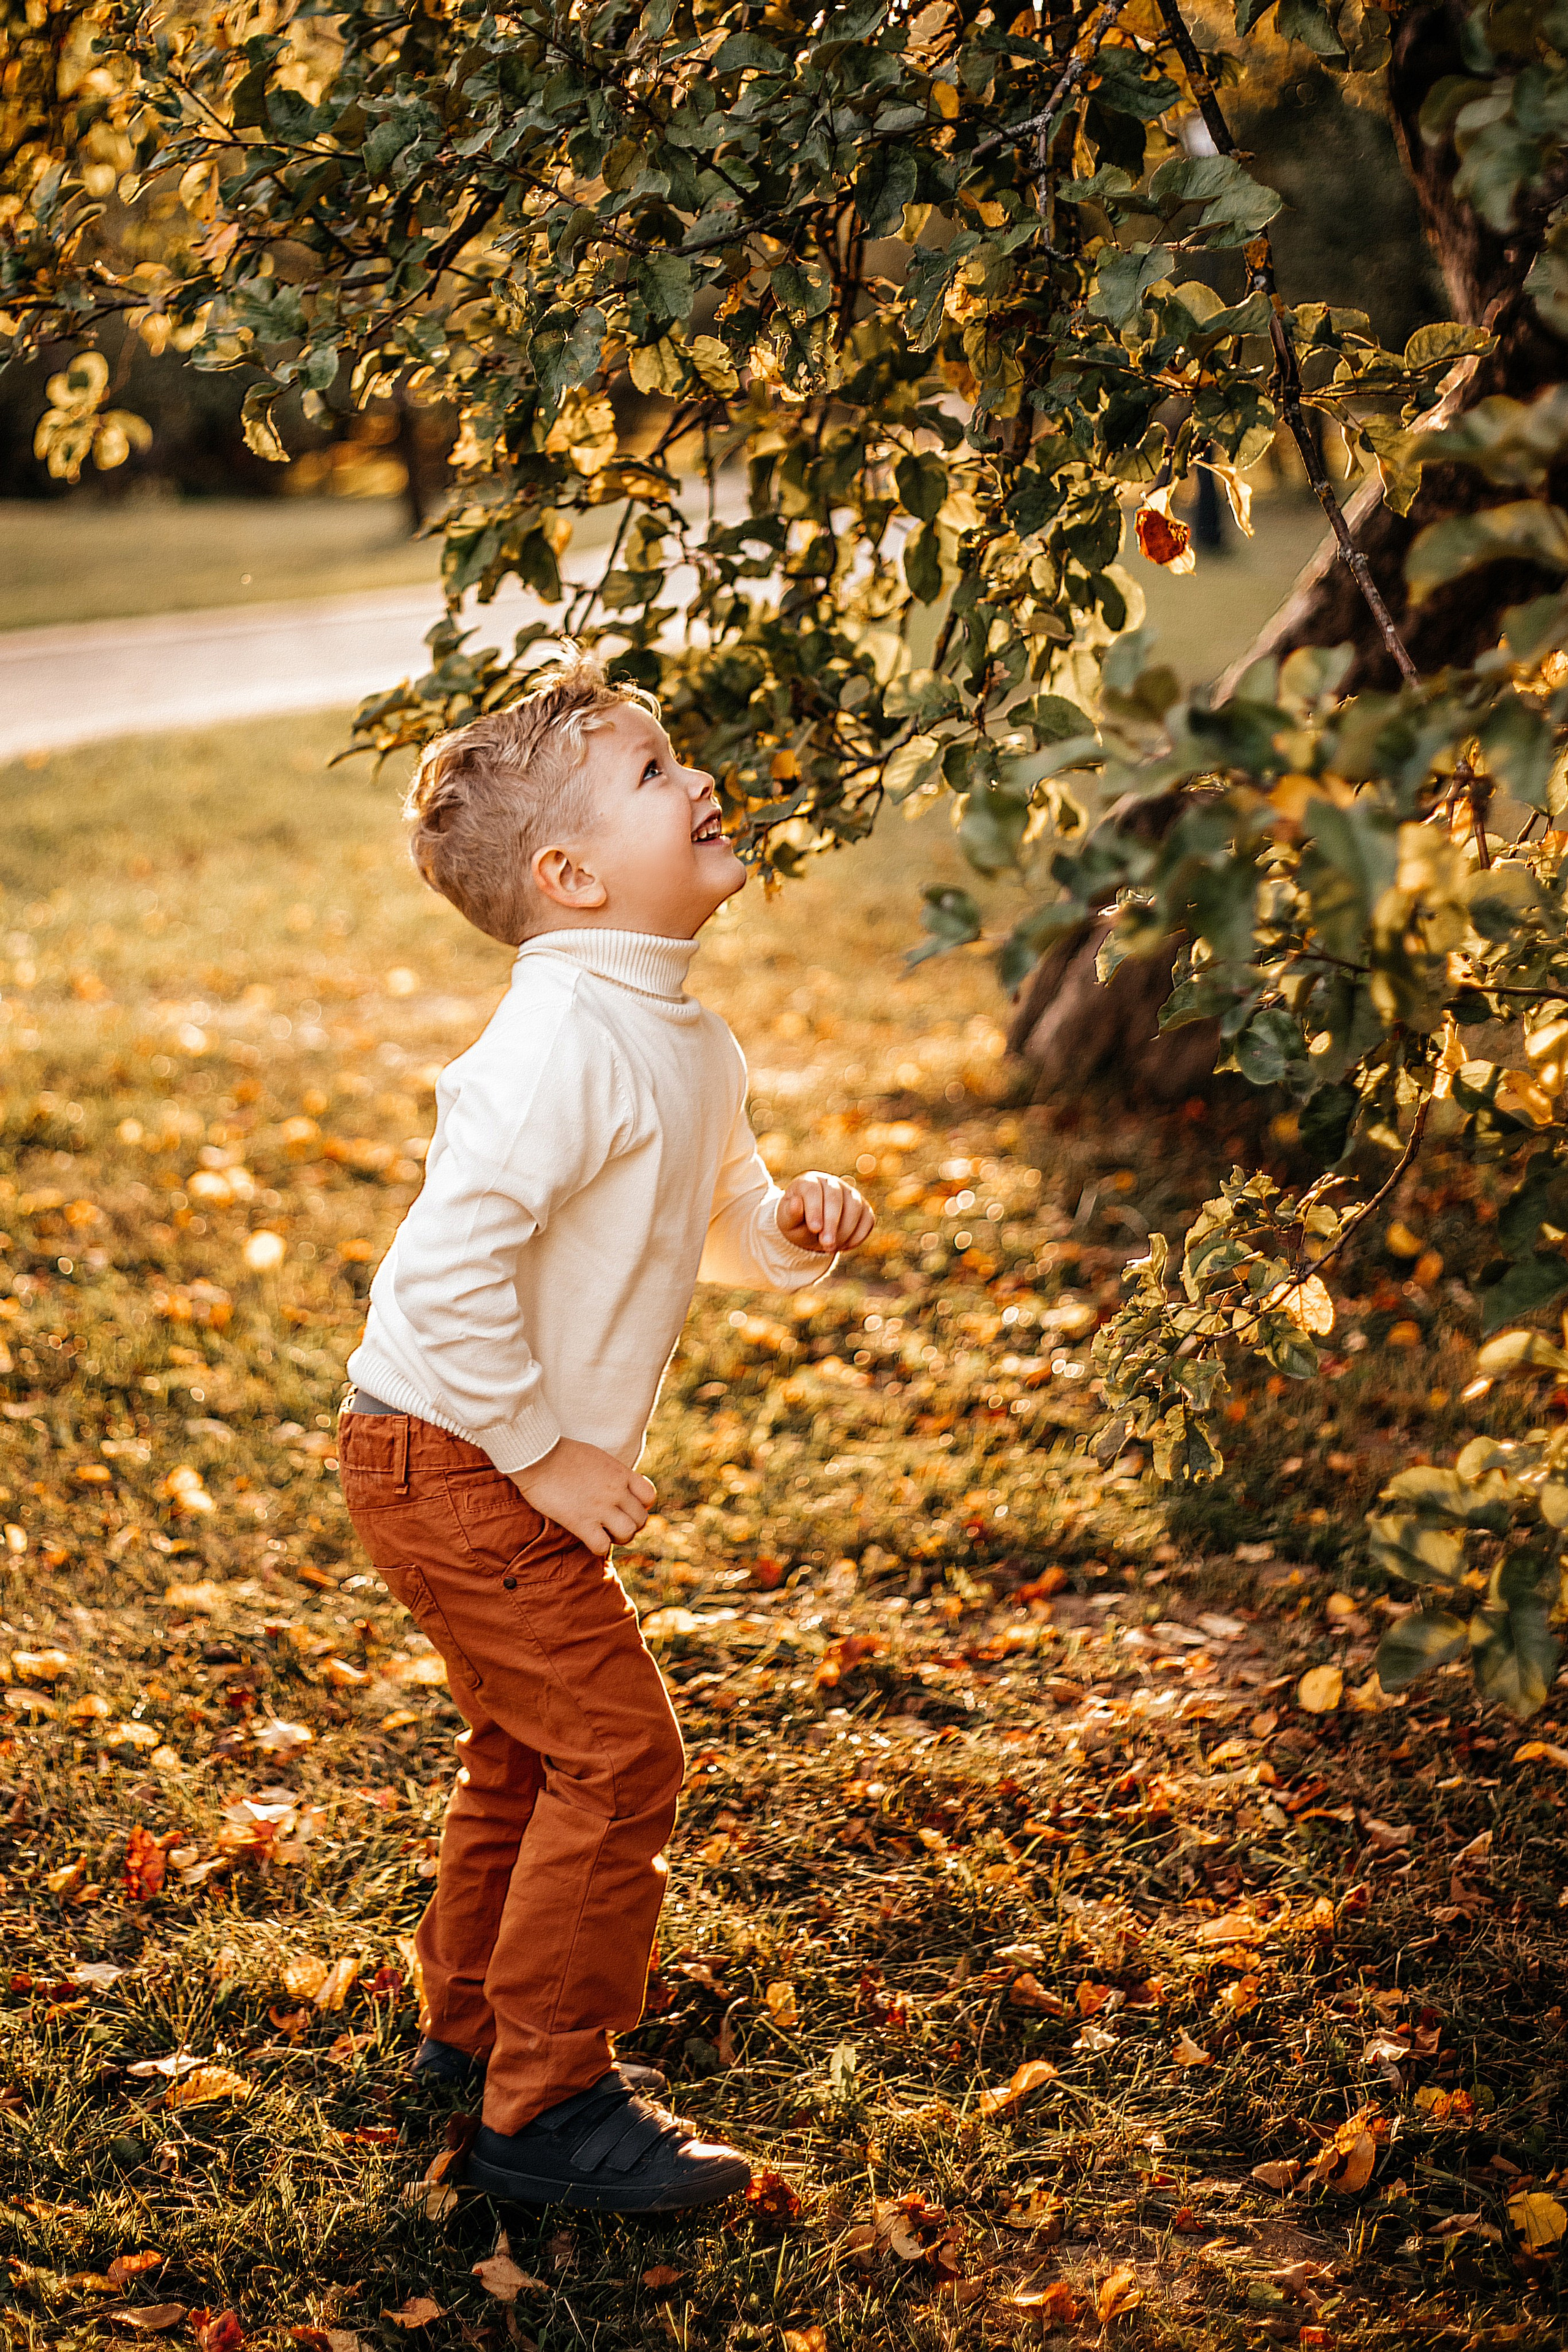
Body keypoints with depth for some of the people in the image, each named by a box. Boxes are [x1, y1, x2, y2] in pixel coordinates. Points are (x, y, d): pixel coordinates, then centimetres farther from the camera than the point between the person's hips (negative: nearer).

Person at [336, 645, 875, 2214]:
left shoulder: (678, 1035, 7)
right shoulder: (563, 1041, -25)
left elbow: (702, 1209, 22)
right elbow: (449, 1264, -31)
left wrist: (783, 1229, -1)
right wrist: (543, 1453, -23)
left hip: (489, 1459, 10)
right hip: (451, 1455, -10)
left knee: (531, 1751, 21)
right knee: (615, 1750, -8)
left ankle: (471, 2030, 39)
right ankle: (549, 2112, 4)